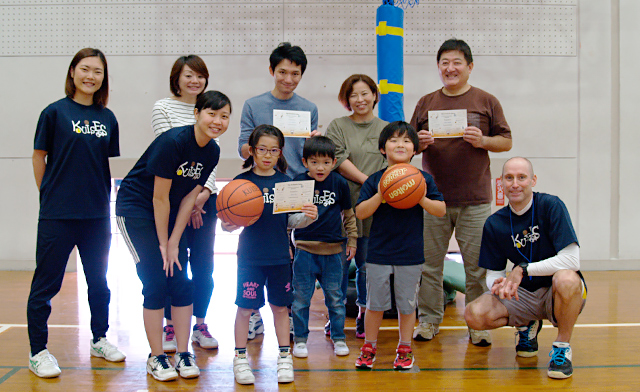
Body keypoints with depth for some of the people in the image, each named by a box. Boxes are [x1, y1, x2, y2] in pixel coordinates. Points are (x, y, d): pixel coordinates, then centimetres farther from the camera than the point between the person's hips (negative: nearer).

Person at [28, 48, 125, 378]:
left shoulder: (107, 118, 7)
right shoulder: (55, 112, -4)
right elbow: (39, 157, 1)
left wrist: (105, 201, 10)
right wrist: (50, 197, 2)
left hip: (97, 214, 4)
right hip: (57, 215, -4)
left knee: (99, 280, 15)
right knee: (46, 283, 1)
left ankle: (99, 340, 31)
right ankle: (38, 351, 12)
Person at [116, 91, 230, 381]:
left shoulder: (212, 152, -4)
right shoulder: (172, 142, -25)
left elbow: (189, 197, -1)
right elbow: (160, 198, -21)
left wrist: (174, 243, -5)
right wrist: (163, 244, -14)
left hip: (168, 215, 7)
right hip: (136, 209, -6)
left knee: (181, 283, 1)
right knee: (155, 283, -9)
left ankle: (183, 354, 11)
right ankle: (156, 358, 3)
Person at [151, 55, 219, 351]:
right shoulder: (163, 108, 0)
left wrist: (205, 192, -9)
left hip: (205, 196, 4)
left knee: (204, 263, 6)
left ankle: (200, 325, 17)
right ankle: (170, 327, 12)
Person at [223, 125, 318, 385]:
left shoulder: (285, 182, 5)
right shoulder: (241, 181, -2)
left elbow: (290, 220, 6)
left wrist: (307, 217, -12)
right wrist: (228, 225, -22)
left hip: (280, 256, 2)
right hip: (250, 256, -2)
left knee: (280, 306, 10)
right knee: (245, 307, 1)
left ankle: (284, 357, 21)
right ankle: (240, 358, 15)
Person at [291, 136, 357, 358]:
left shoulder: (339, 183, 0)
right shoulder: (298, 183, -4)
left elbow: (348, 214, 13)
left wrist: (352, 240, 12)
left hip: (333, 250, 1)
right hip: (304, 248, -1)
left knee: (335, 297, 9)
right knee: (301, 297, 5)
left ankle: (339, 338, 23)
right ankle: (300, 339, 18)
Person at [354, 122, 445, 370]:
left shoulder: (423, 179, 0)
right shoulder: (374, 180, -1)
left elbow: (441, 210, -1)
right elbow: (360, 213, -7)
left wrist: (421, 198, -17)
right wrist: (379, 196, -20)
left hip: (411, 254, 0)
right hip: (379, 253, 0)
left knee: (407, 303, 10)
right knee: (375, 303, 9)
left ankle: (405, 349, 26)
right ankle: (369, 348, 24)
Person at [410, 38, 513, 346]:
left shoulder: (486, 102, 6)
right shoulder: (426, 103, 11)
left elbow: (506, 141, 6)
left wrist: (483, 141, -13)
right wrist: (419, 143, -8)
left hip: (474, 200, -1)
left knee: (477, 266, 3)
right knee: (429, 264, 6)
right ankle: (429, 320, 18)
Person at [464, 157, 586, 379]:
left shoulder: (551, 206, -14)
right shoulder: (494, 224, -1)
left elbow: (571, 260, -22)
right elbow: (493, 273, 1)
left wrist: (524, 269, -25)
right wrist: (499, 284, -23)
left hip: (557, 294, -4)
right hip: (523, 295, 4)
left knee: (566, 279, -39)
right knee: (474, 315, -20)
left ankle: (562, 348, -13)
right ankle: (526, 325, 12)